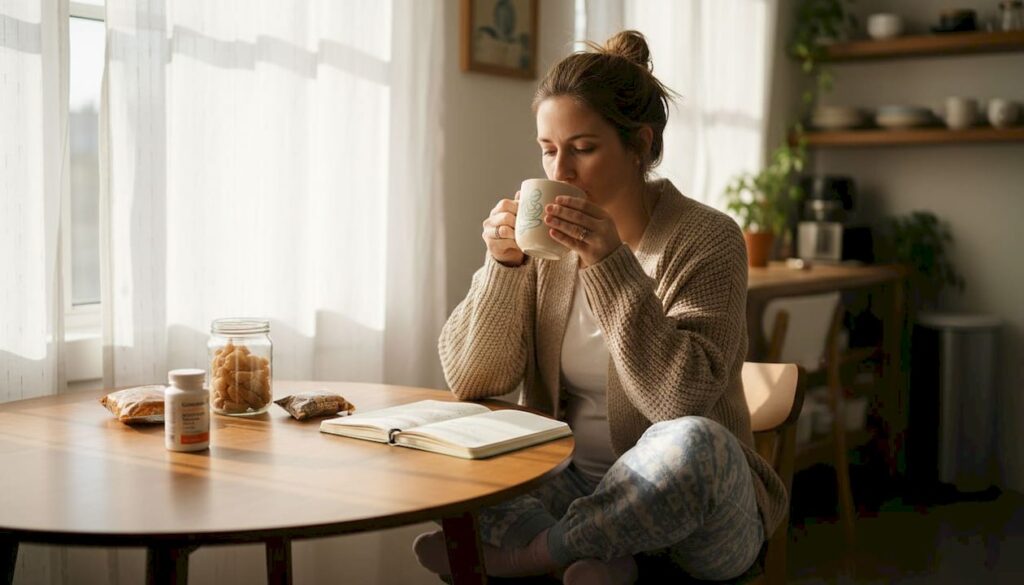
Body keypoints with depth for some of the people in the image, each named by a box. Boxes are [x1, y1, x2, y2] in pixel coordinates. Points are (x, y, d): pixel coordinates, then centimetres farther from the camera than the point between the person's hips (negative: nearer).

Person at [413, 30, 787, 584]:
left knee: (691, 444, -37)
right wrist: (502, 265, -16)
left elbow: (682, 400, -22)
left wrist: (612, 266, -27)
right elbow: (471, 382, -2)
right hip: (574, 486, 4)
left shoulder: (706, 239, -11)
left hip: (694, 503, -3)